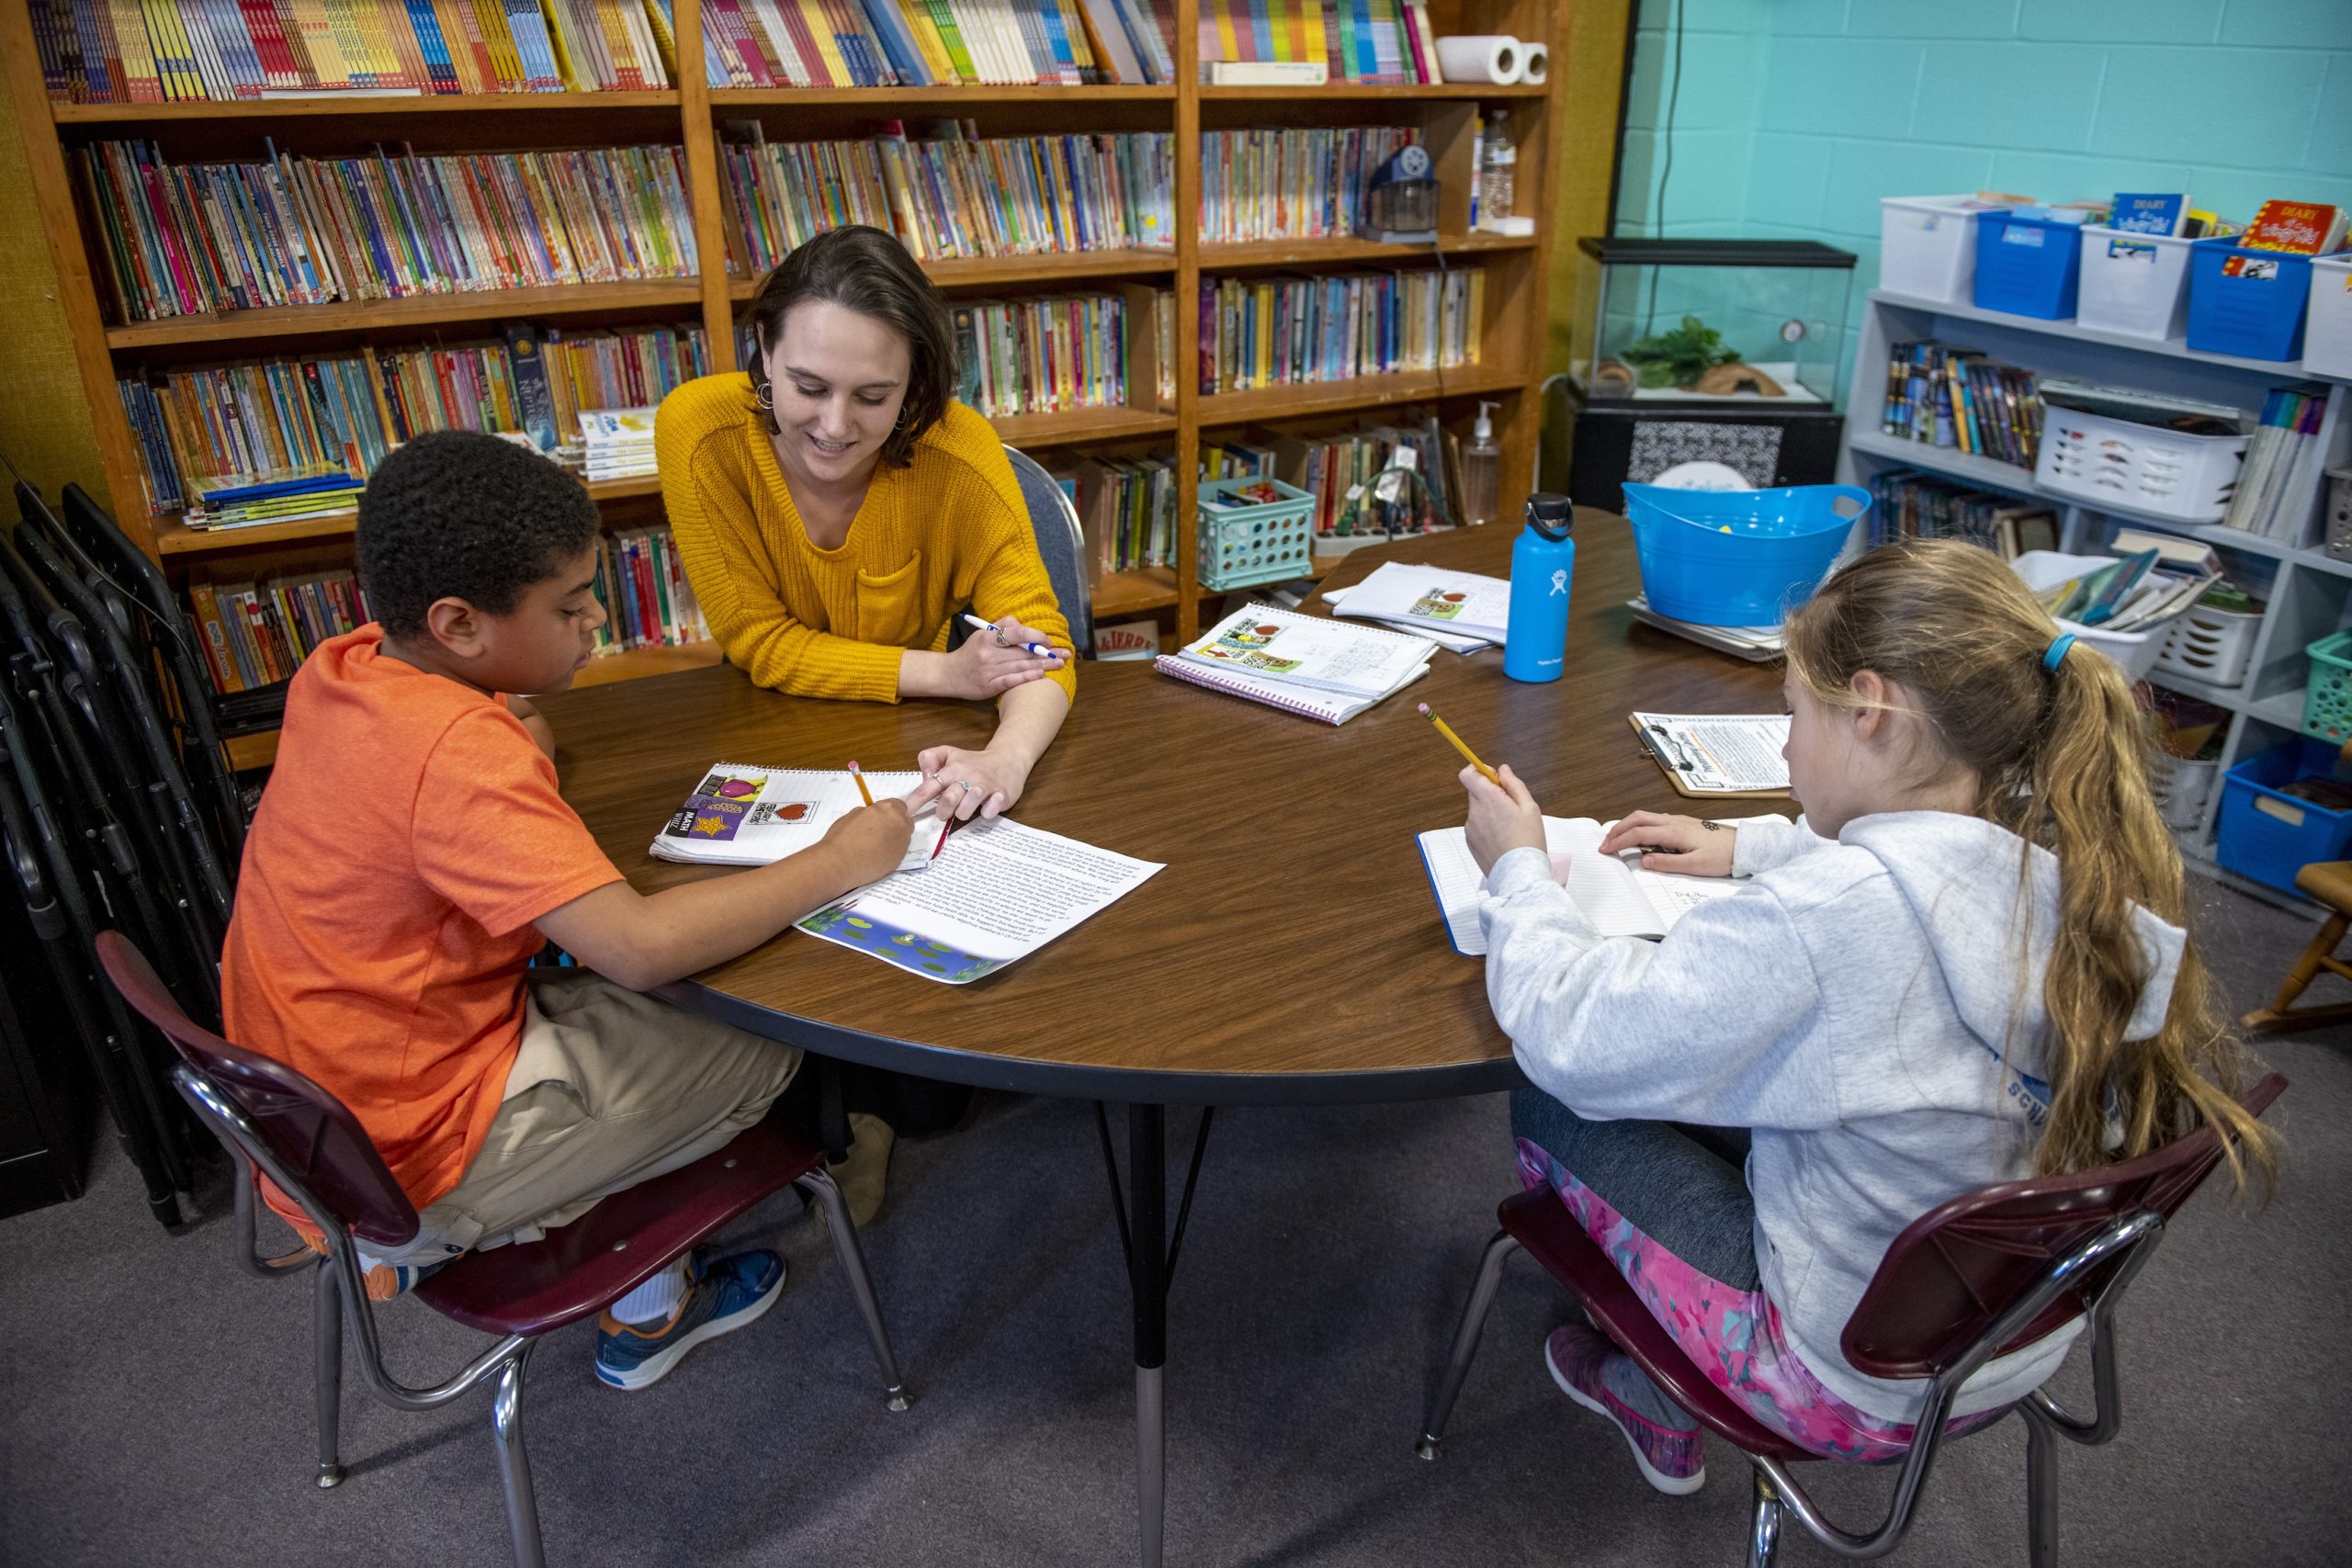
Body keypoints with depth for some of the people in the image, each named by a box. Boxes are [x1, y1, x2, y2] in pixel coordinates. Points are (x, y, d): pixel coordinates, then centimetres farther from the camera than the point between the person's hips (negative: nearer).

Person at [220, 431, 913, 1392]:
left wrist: (520, 732, -2)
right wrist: (837, 862, -25)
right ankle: (645, 1310, 19)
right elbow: (639, 943, -37)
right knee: (766, 1036, 0)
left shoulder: (339, 668, -3)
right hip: (418, 1169, -9)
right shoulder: (459, 752, -30)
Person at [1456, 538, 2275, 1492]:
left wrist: (1518, 869, -8)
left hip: (1864, 1390, -7)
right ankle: (1662, 1395, 36)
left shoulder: (1832, 914, -35)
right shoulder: (2090, 859, -11)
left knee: (1549, 1104, 7)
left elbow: (1570, 1040, -24)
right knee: (1698, 1087, 21)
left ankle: (1659, 1401, 31)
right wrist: (1747, 846, 14)